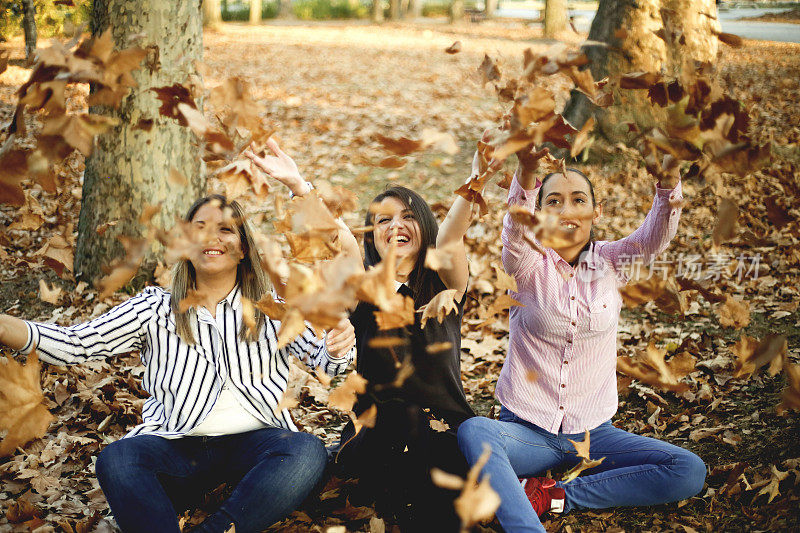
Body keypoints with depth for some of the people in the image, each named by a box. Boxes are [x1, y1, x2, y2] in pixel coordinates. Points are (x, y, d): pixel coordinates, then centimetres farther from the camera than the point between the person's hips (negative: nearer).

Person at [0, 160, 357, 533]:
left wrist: (337, 346, -17)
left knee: (307, 453, -33)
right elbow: (74, 344, 2)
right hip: (177, 443, 0)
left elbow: (323, 358, 9)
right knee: (115, 460, -31)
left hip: (256, 440, 0)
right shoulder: (155, 309, 12)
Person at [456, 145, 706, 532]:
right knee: (473, 431, -34)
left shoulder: (611, 262, 2)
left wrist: (668, 174, -41)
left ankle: (555, 496, -16)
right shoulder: (529, 264, -4)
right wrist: (526, 170, -50)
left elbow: (656, 235, -19)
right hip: (528, 431, -2)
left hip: (591, 432, 3)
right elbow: (516, 229, -28)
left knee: (689, 472, -19)